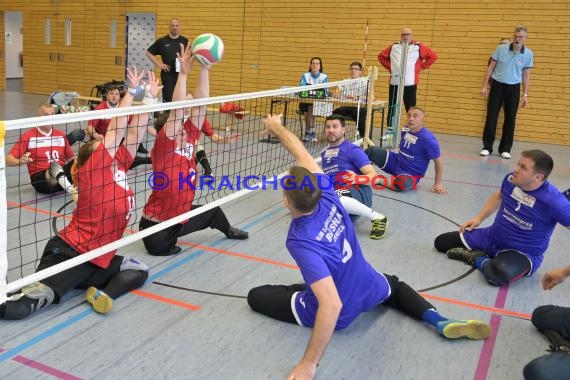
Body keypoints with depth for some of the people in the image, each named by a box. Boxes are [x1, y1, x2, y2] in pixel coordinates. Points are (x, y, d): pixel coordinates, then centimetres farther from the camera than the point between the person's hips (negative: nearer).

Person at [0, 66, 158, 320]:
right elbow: (116, 130, -13)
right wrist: (132, 91, -9)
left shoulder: (119, 165, 10)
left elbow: (134, 133, 8)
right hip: (69, 252, -8)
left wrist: (150, 97, 5)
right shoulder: (91, 171, -8)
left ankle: (101, 293, -16)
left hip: (97, 259, 8)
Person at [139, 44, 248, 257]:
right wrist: (183, 73, -39)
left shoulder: (188, 141, -5)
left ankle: (228, 231, 60)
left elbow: (200, 104, -12)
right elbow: (176, 110, -34)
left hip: (181, 216, 8)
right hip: (156, 224, -8)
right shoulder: (162, 148, -21)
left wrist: (205, 68, -18)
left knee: (213, 211, 27)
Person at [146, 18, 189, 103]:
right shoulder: (162, 41, 3)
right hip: (167, 74, -2)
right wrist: (158, 64, -2)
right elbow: (149, 53, 7)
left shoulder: (184, 41, 7)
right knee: (168, 100, -4)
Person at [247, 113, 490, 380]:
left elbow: (332, 305, -42)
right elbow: (302, 156, -3)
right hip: (371, 291, 5)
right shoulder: (327, 197, -19)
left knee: (255, 295, 9)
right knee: (393, 285, 40)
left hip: (339, 313, -5)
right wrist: (277, 127, 12)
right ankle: (440, 321, 11)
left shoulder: (301, 242, -36)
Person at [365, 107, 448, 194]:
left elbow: (438, 161, -14)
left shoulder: (428, 139, -22)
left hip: (411, 174, -6)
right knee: (372, 151, -13)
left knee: (403, 184, -41)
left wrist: (438, 184, -12)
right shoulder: (405, 129, -3)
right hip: (396, 162, 6)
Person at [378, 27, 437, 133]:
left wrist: (421, 67, 1)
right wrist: (389, 67, 12)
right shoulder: (394, 47, 12)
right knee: (392, 107, 6)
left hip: (410, 83, -3)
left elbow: (433, 56, 3)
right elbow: (381, 56, 22)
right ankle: (390, 129, 14)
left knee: (410, 108, -2)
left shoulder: (418, 47, 2)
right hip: (394, 82, 3)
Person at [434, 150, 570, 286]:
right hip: (491, 237, 6)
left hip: (523, 253, -5)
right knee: (441, 242, 3)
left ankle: (477, 259, -9)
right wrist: (478, 218, 9)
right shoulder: (511, 179, -10)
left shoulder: (553, 201, -29)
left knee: (499, 274, -41)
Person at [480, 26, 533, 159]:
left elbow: (526, 75, 5)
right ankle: (487, 147, 9)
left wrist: (525, 95, 3)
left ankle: (505, 149, 13)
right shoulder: (501, 48, -6)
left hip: (514, 88, 1)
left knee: (510, 119, 3)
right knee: (491, 117, -1)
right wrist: (485, 85, -2)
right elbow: (491, 67, 2)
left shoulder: (528, 54, -2)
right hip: (497, 86, -1)